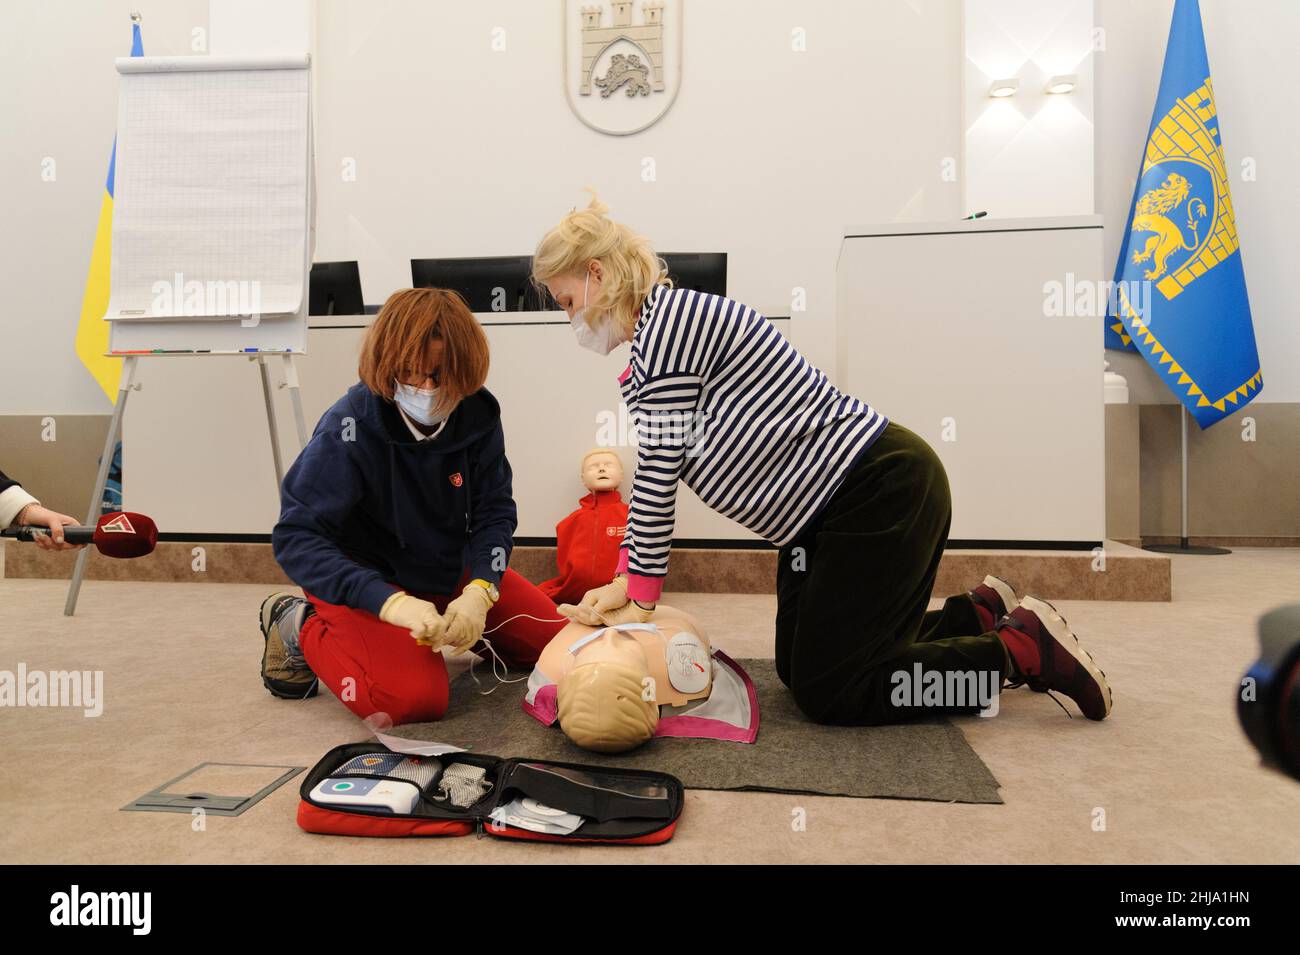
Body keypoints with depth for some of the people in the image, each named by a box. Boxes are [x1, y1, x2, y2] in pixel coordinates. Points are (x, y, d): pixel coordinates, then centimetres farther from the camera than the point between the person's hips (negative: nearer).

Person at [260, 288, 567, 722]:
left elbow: (494, 511, -7)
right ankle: (299, 627, 1)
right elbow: (296, 536, -28)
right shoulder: (349, 426, -26)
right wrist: (391, 603, -39)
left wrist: (478, 592, -24)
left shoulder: (477, 413, -13)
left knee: (554, 637, 0)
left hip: (451, 570, 6)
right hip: (364, 580, -5)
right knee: (415, 698, -25)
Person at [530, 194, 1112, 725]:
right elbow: (656, 477, 12)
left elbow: (659, 470, -19)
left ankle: (1023, 647, 7)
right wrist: (625, 580, 5)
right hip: (828, 507, 10)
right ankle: (980, 613, 25)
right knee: (801, 668, 17)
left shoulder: (668, 318, -18)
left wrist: (642, 595, -10)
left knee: (827, 692, -2)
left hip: (883, 490, -10)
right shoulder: (660, 334, 14)